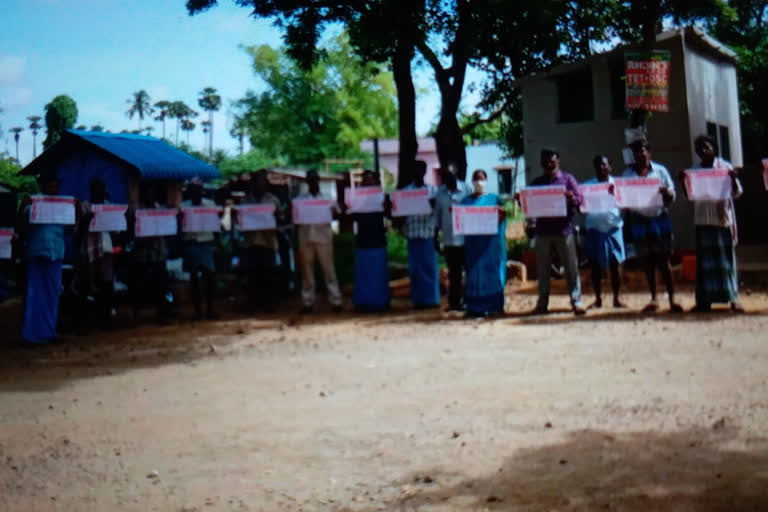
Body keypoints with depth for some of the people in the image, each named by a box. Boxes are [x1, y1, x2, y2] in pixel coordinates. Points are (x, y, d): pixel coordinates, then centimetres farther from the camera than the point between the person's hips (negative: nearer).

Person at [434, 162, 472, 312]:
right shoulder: (440, 192, 7)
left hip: (465, 237, -3)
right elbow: (437, 216, 12)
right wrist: (436, 237, 11)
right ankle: (454, 302, 16)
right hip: (449, 239, 3)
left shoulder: (466, 189, -1)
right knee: (453, 272, 9)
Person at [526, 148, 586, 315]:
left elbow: (580, 199, 0)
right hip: (542, 231, 2)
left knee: (571, 267, -1)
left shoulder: (568, 179, 7)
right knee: (542, 269, 5)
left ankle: (576, 301, 3)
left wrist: (571, 198, -22)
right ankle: (542, 303, 11)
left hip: (564, 229, -2)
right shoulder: (536, 183, 13)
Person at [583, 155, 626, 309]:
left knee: (615, 263, 0)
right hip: (594, 228, 1)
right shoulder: (587, 185, 7)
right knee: (595, 265, 3)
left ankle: (616, 298, 8)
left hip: (613, 227, 0)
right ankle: (598, 299, 11)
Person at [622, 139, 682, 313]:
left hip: (659, 218, -2)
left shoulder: (660, 171, 4)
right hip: (639, 220, 2)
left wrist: (666, 193, -19)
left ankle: (672, 299, -1)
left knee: (664, 261, -2)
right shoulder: (628, 174, 7)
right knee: (648, 261, 8)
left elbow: (672, 197, 4)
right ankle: (653, 299, 17)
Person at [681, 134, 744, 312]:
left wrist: (733, 178, -19)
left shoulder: (725, 167, 3)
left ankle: (733, 298, 1)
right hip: (703, 220, 2)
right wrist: (684, 182, -6)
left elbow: (737, 193, 0)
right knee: (705, 259, 3)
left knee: (726, 257, -2)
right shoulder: (695, 171, 10)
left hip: (723, 219, -2)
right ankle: (705, 299, 7)